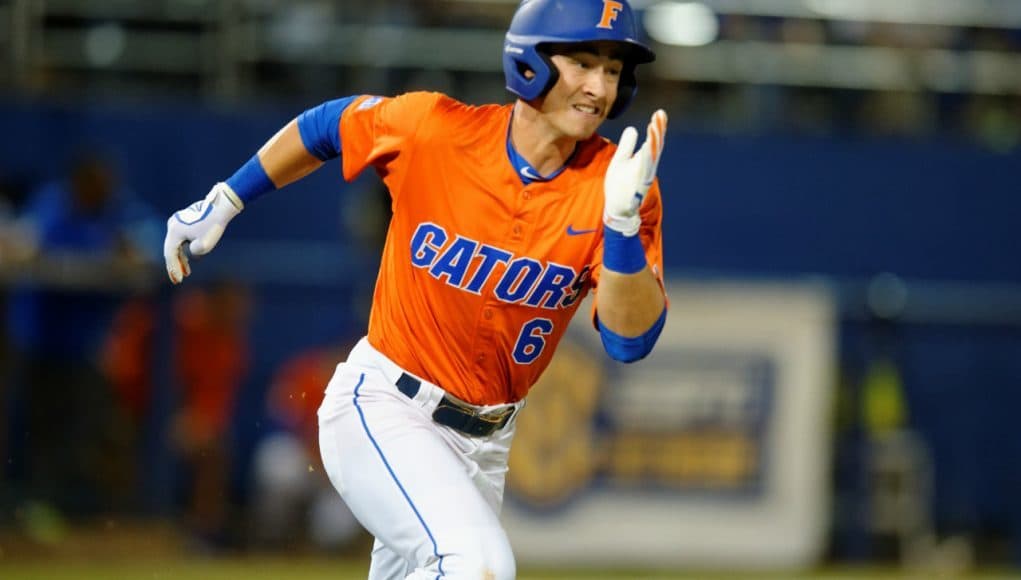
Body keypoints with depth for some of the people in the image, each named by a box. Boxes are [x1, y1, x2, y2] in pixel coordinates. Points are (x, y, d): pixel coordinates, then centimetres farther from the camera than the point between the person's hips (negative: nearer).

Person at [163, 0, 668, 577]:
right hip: (383, 409, -4)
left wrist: (623, 222, -35)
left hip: (483, 442, 4)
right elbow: (327, 126, 6)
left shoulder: (616, 182, -12)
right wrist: (222, 204, 13)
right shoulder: (434, 128, -14)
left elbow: (631, 339, -20)